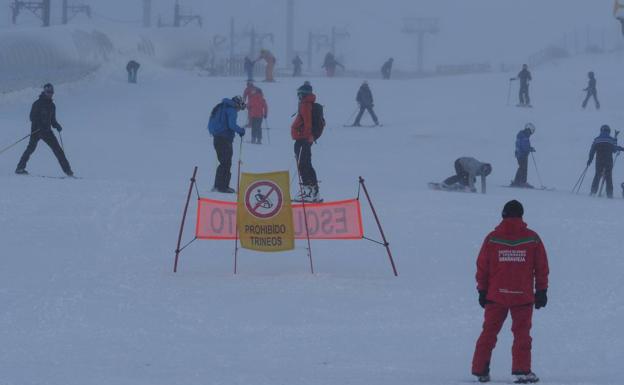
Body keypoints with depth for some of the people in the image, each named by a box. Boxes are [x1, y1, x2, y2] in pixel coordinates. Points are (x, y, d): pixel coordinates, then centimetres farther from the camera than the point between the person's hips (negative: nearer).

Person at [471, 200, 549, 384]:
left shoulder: (492, 238, -2)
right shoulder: (532, 238, -2)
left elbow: (482, 266, 1)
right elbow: (541, 267, 2)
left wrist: (482, 291, 11)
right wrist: (541, 291, 10)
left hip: (496, 295, 1)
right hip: (523, 296, -1)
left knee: (489, 332, 10)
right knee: (522, 333, 6)